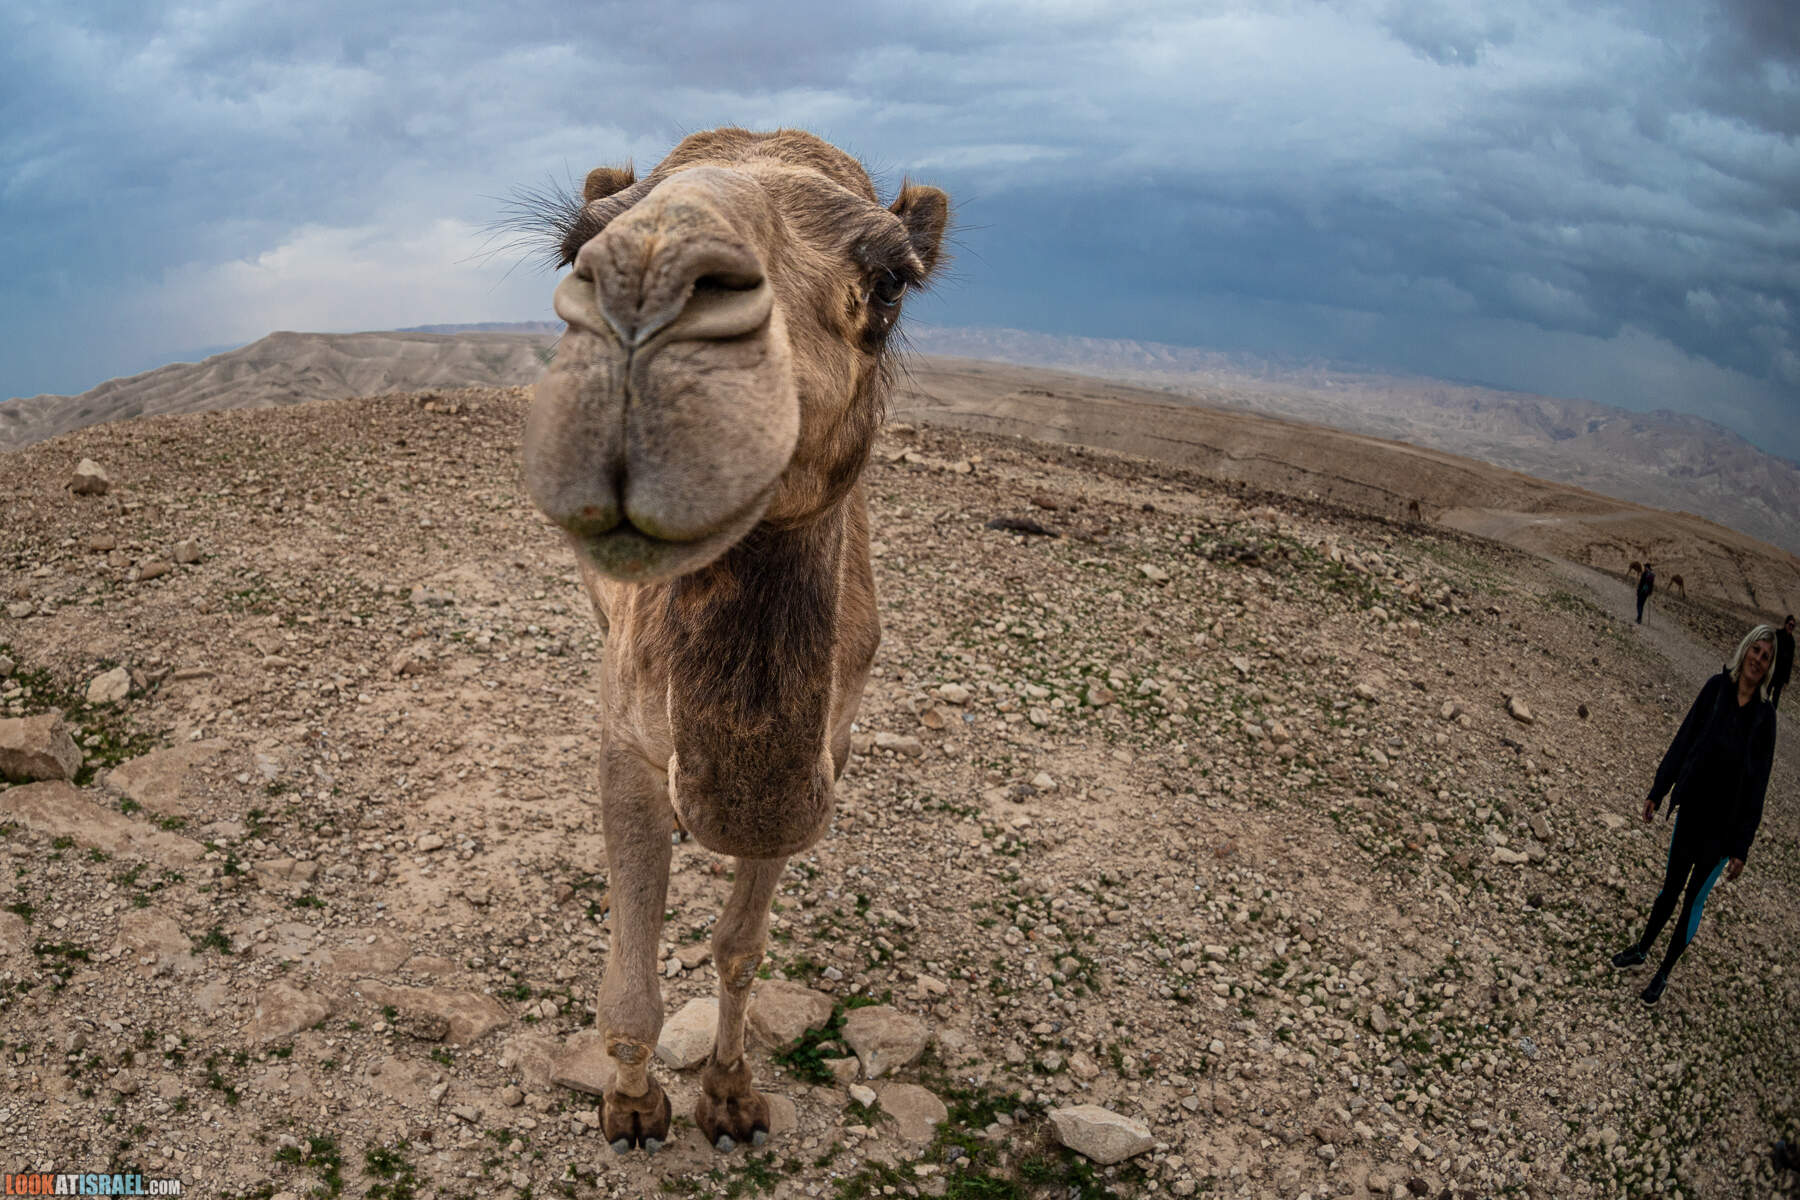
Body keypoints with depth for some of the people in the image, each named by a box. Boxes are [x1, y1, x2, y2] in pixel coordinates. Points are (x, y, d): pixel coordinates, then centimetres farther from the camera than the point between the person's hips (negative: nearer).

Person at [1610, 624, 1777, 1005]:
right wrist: (1657, 791, 0)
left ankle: (1664, 973, 25)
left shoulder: (1765, 716, -12)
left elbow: (1757, 786, -8)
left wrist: (1741, 849, -8)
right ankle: (1642, 949, 38)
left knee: (1694, 898, 11)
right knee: (1671, 885, 19)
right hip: (1691, 809, 2)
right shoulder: (1716, 687, -8)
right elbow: (1683, 740, 0)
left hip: (1723, 827, -2)